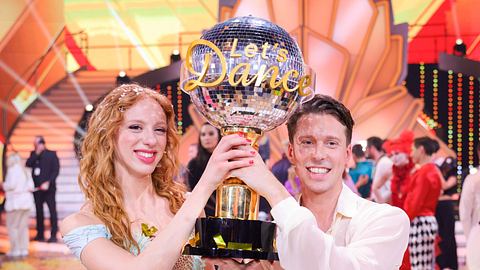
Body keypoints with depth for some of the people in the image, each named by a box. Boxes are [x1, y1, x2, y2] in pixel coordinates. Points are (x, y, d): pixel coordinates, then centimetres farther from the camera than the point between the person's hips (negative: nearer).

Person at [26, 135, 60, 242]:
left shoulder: (51, 154, -1)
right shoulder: (33, 154, 12)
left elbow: (56, 170, -7)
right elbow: (28, 164, -4)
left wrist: (48, 183, -16)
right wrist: (36, 153, -10)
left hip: (48, 187, -5)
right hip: (36, 187, 5)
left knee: (52, 210, -6)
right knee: (39, 210, 8)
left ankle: (53, 235, -4)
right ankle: (40, 234, 15)